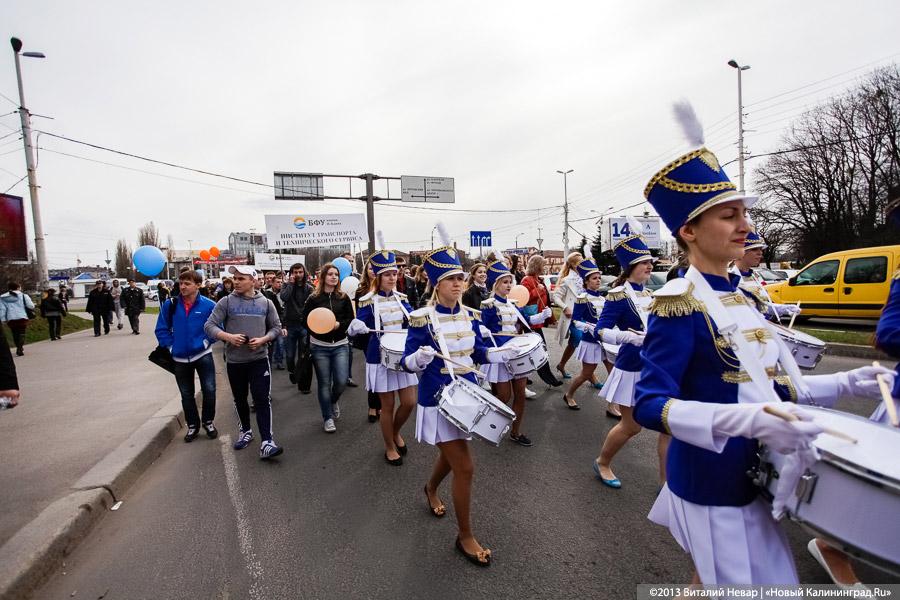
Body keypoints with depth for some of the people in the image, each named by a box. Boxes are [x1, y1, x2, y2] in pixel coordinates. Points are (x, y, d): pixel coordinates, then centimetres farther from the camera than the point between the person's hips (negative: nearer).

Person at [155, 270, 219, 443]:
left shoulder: (208, 305, -12)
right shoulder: (170, 305, -6)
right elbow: (161, 329, 3)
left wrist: (206, 342, -10)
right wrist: (171, 346, -3)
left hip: (203, 355, -2)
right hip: (180, 358, 2)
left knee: (209, 390, -4)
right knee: (186, 395, 14)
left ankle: (208, 422, 20)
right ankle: (192, 425, 31)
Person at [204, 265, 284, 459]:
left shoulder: (266, 303, 0)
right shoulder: (226, 302, -3)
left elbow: (276, 327, 5)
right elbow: (209, 326, -4)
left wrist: (263, 339, -13)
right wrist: (228, 336, -21)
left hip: (259, 359, -1)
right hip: (234, 361, 1)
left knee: (262, 400, -6)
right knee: (240, 399, 18)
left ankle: (266, 442, -3)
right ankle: (246, 431, 39)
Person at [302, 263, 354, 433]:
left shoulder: (343, 298, 1)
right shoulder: (313, 298, -3)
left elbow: (351, 319, 3)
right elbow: (305, 320, -1)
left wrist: (339, 324, -14)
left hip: (340, 345, 1)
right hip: (320, 347, -1)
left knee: (341, 381, -4)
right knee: (324, 383, 5)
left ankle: (334, 400, 31)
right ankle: (327, 417, 21)